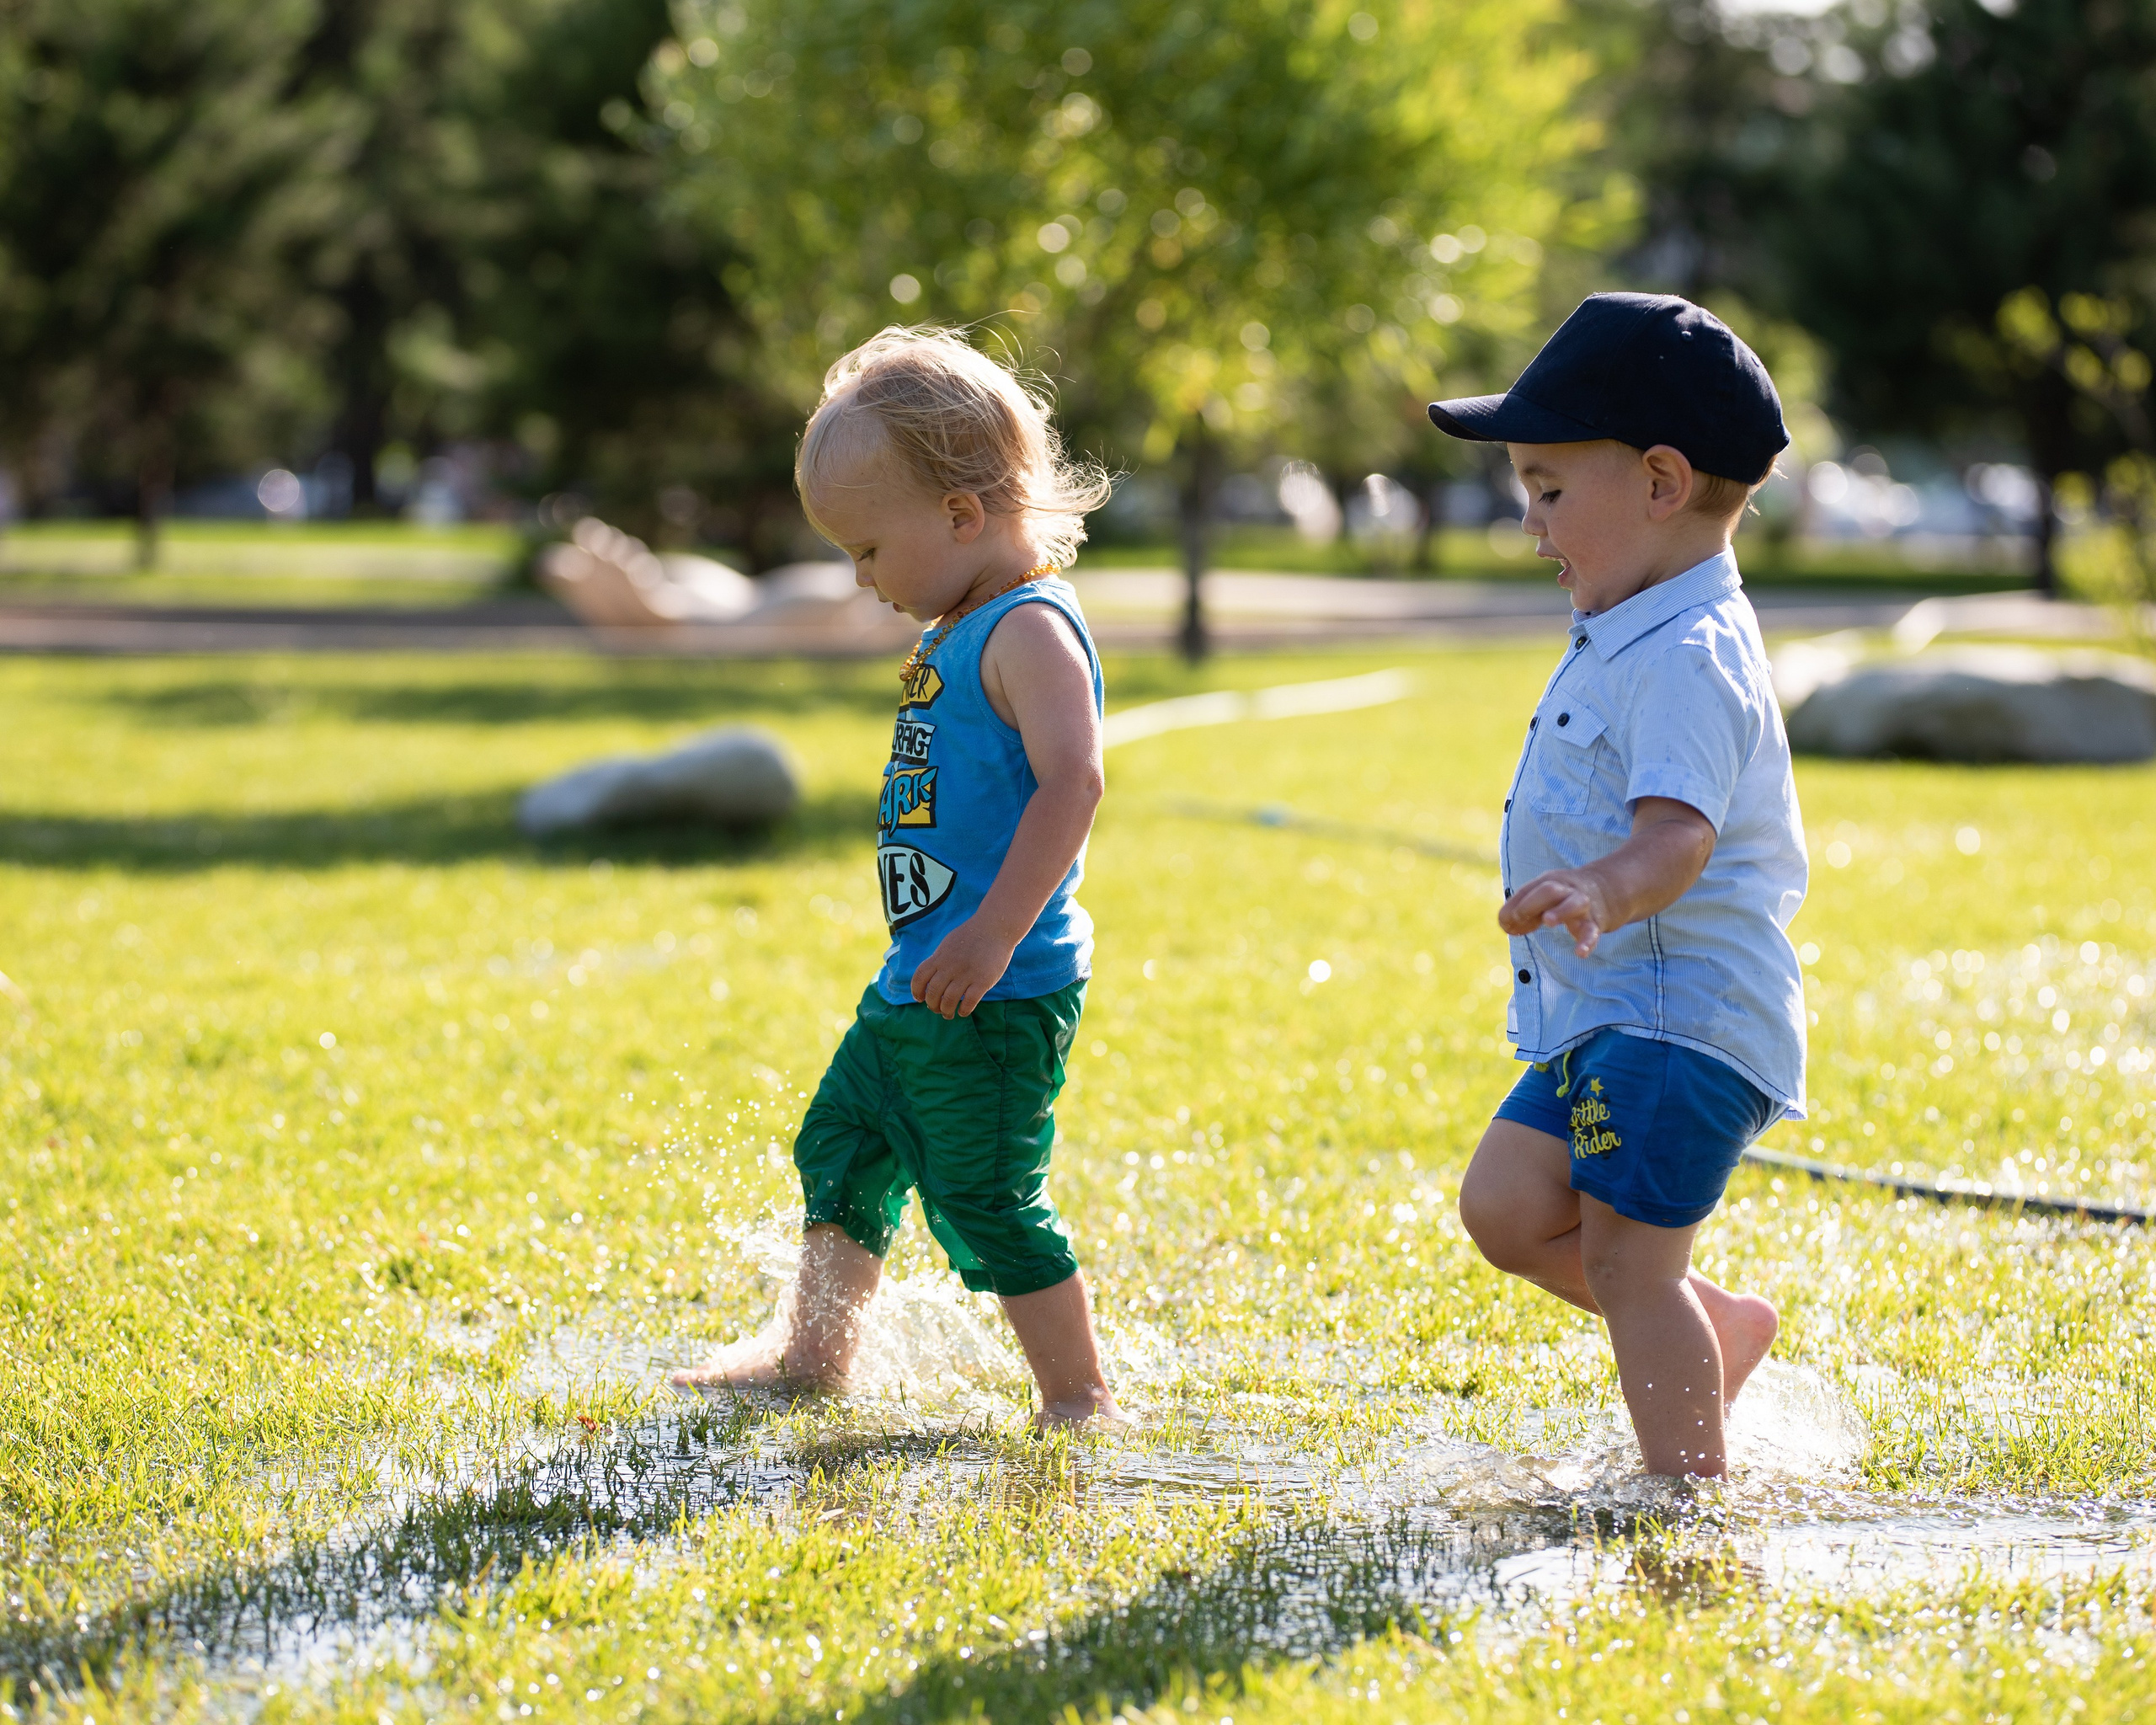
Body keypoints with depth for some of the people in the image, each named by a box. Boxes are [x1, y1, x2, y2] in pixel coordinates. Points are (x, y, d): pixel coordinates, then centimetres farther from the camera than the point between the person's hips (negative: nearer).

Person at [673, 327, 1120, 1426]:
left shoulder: (1028, 632, -17)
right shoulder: (957, 634, 14)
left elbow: (1072, 780, -29)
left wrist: (992, 936, -33)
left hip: (995, 1000, -11)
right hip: (917, 985, 11)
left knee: (985, 1201, -7)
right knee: (842, 1146, 21)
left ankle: (1079, 1397, 4)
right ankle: (811, 1350, 37)